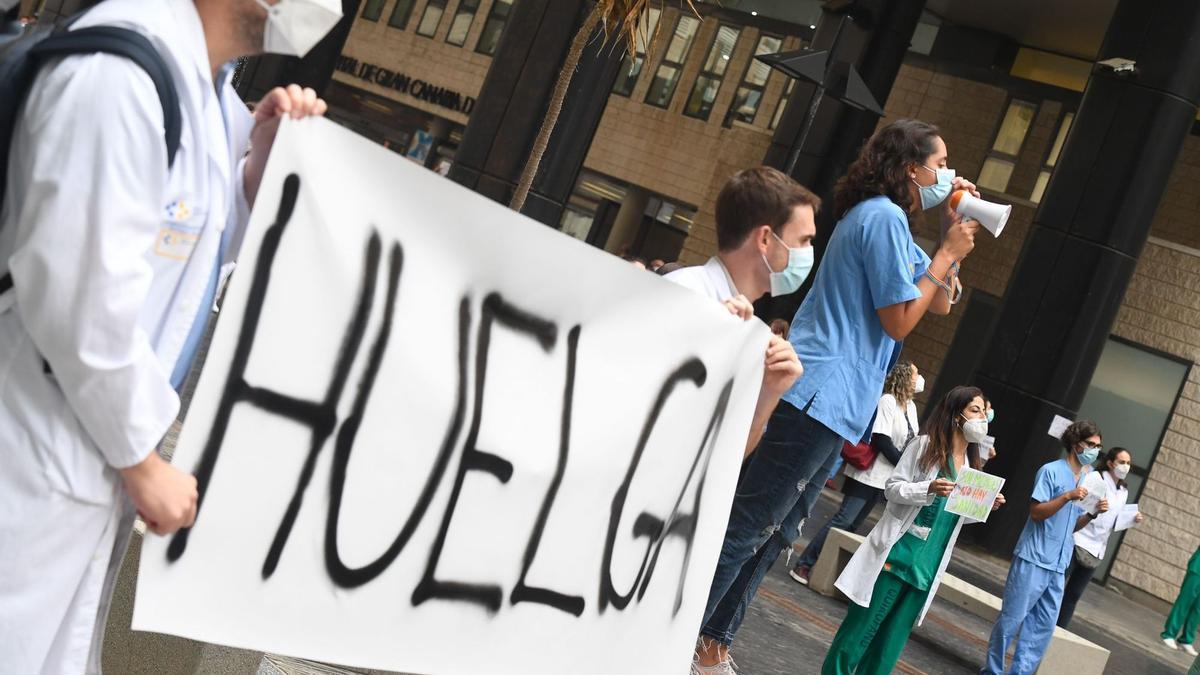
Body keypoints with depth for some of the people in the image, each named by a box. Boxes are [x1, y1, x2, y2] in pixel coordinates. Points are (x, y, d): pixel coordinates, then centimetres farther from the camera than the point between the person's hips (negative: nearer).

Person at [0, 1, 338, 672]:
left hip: (102, 446, 9)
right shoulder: (119, 72, -23)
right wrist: (145, 464, -13)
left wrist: (265, 157, -2)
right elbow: (79, 298, -25)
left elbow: (214, 244, 17)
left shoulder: (212, 84, 7)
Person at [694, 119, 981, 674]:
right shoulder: (886, 218, -11)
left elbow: (940, 304, 24)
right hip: (820, 398, -11)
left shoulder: (885, 219, 21)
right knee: (744, 530, -9)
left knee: (772, 537, 12)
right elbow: (900, 320, -13)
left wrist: (953, 233, 16)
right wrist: (946, 253, -5)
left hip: (830, 404, 11)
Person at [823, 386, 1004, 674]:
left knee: (891, 639, 8)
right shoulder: (925, 445, -5)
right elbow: (892, 487, -6)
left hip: (927, 566, 6)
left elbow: (957, 513, 18)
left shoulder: (972, 464, 12)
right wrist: (929, 489, -22)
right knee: (861, 626, -1)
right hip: (898, 553, -5)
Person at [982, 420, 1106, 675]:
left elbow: (1073, 526, 16)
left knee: (1043, 625, 5)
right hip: (1033, 559, -7)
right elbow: (1036, 512, -13)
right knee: (1012, 617, -2)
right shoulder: (1051, 471, -8)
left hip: (1058, 565, 7)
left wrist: (1092, 513, -1)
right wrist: (1068, 497, -22)